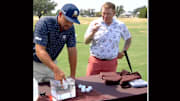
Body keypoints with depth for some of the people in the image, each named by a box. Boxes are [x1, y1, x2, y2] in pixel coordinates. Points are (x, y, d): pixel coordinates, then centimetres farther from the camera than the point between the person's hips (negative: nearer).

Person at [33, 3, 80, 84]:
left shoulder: (70, 28, -9)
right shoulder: (44, 23, -24)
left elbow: (72, 51, -8)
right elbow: (40, 51, -32)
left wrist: (72, 76, -13)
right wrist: (56, 69, -44)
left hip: (51, 63, 5)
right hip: (36, 63, -4)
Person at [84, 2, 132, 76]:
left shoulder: (120, 25, 1)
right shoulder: (95, 24, -2)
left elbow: (128, 38, 17)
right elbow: (86, 41, -6)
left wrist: (123, 51, 7)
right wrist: (93, 32, -23)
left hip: (111, 63, 1)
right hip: (95, 61, 0)